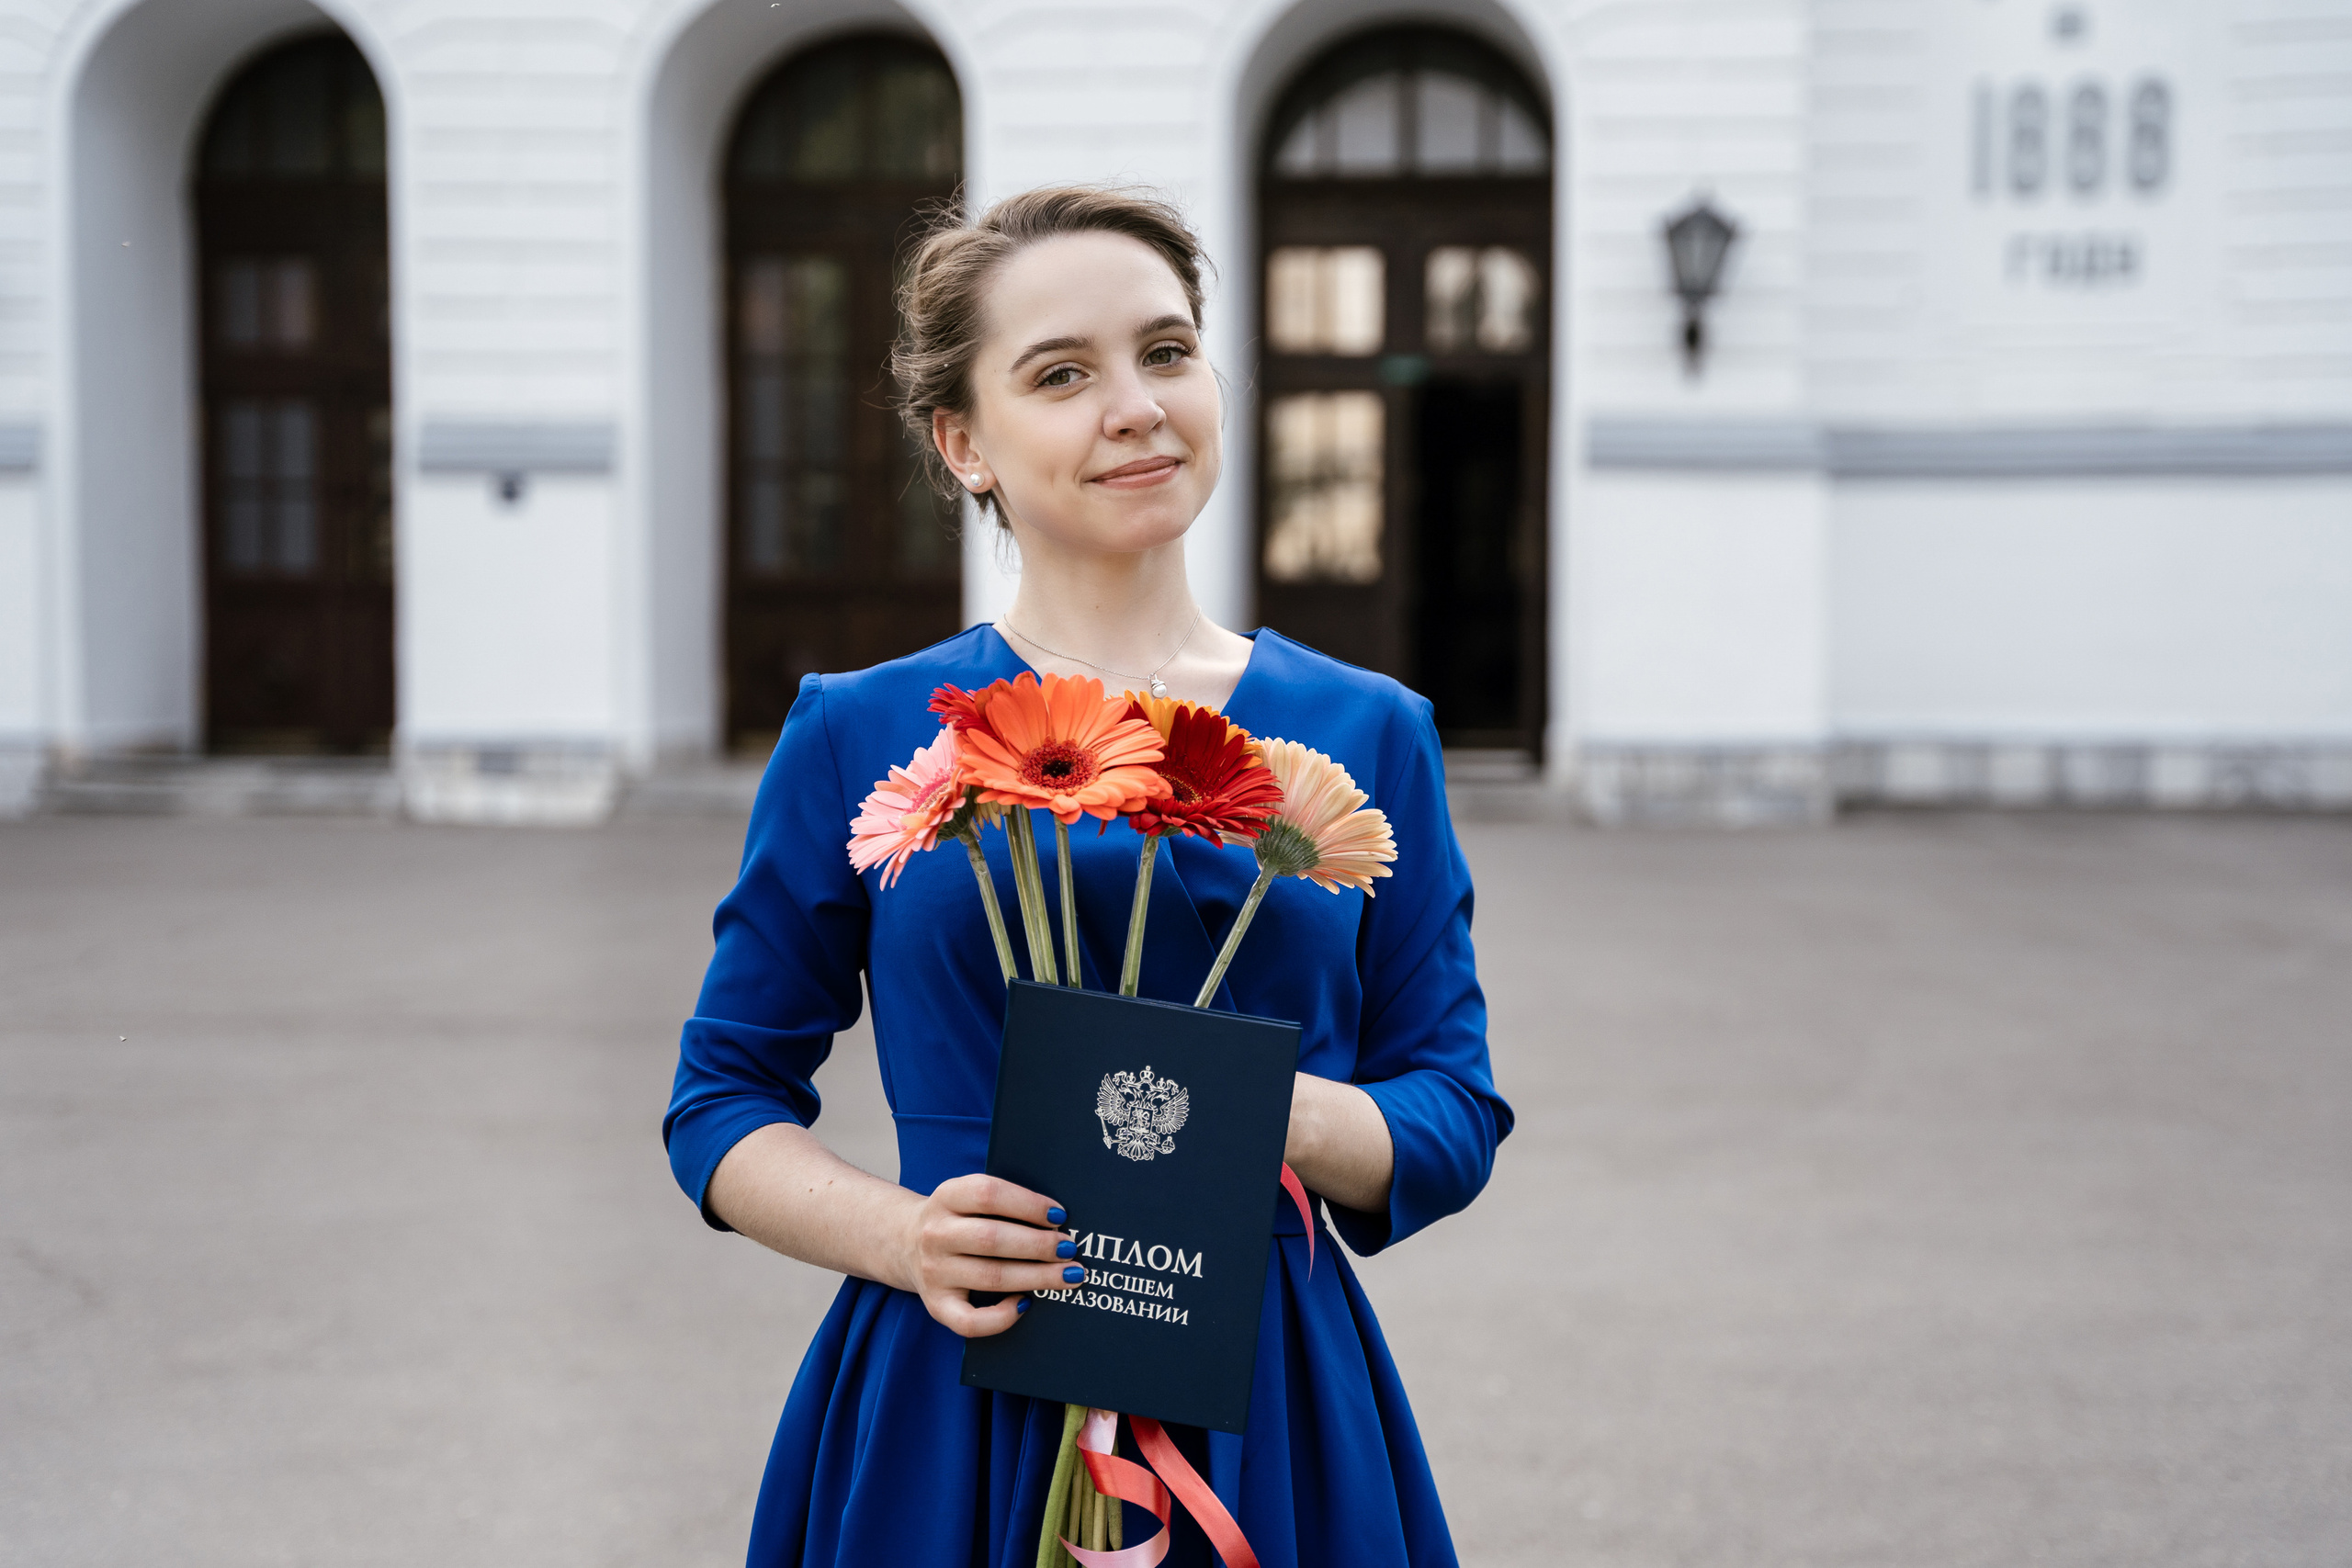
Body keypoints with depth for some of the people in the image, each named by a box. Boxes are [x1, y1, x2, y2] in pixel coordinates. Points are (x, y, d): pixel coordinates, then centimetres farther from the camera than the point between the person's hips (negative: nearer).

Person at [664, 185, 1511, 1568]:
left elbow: (1457, 1114, 5)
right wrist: (903, 1236, -14)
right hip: (950, 1417, -1)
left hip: (1270, 1412, 1)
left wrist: (1280, 1113, -15)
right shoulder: (860, 738, 0)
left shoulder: (1369, 738, 4)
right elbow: (724, 1104, 4)